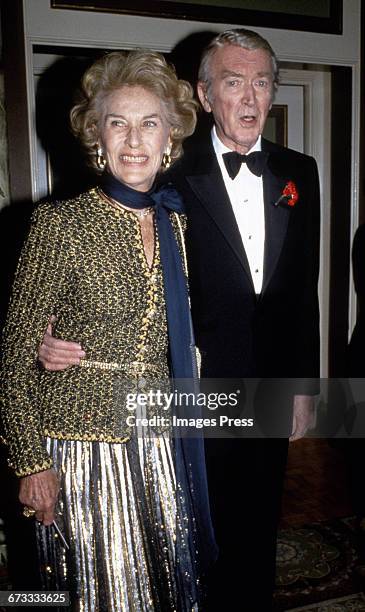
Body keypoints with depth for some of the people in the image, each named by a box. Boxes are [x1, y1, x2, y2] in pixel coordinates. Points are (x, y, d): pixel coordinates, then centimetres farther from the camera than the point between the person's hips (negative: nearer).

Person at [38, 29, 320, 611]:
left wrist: (305, 383, 7)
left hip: (273, 393, 4)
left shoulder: (298, 173, 3)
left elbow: (303, 286, 6)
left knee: (259, 525, 21)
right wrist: (67, 339, -28)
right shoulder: (173, 177, -11)